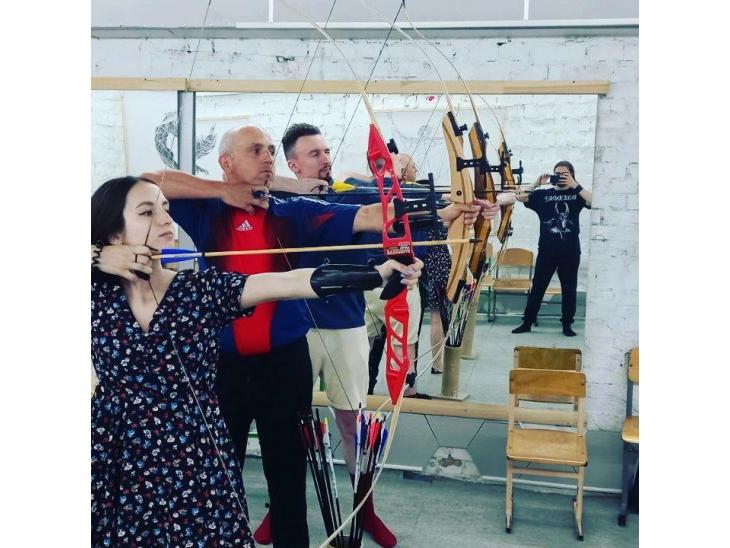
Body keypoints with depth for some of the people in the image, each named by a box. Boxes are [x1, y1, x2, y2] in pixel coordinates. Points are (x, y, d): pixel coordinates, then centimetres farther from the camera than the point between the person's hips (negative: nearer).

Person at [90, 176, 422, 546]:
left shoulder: (201, 290, -7)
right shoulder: (98, 293, -4)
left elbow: (289, 282, -19)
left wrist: (382, 273, -30)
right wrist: (99, 257, -15)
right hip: (116, 471, 1)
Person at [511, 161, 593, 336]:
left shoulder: (577, 194, 6)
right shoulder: (543, 194, 6)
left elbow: (595, 202, -13)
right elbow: (520, 197, -3)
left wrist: (575, 186, -17)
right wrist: (537, 183, -11)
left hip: (571, 251, 0)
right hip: (547, 250, 0)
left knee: (569, 288, 7)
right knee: (538, 287, 4)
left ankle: (567, 325, 17)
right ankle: (527, 322, 10)